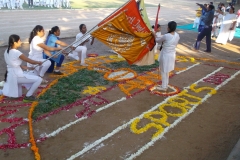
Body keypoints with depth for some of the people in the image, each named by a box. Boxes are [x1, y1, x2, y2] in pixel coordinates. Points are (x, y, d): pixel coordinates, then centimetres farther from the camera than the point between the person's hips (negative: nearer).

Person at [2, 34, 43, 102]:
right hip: (16, 76, -9)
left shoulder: (7, 51, 6)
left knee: (18, 94, 28)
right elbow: (30, 61, -11)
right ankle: (28, 96, 2)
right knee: (38, 79, -7)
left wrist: (26, 68, 13)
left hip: (10, 75, 9)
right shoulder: (16, 52, -20)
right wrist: (38, 62, 8)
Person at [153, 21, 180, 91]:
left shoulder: (166, 36, -23)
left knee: (163, 71, 8)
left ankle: (164, 87, 18)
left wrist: (155, 36, 16)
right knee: (166, 71, 21)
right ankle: (165, 85, 33)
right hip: (172, 55, 7)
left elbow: (158, 40, -5)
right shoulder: (177, 35, -3)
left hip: (165, 55, -7)